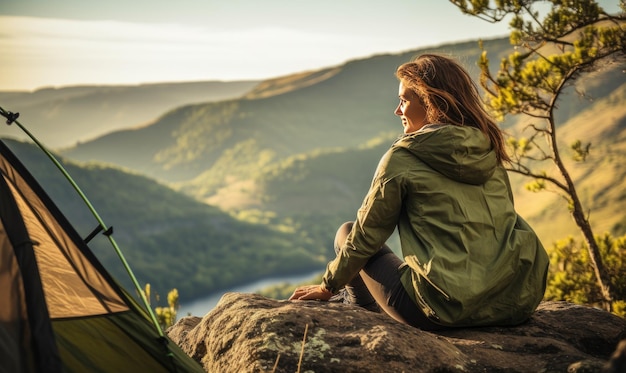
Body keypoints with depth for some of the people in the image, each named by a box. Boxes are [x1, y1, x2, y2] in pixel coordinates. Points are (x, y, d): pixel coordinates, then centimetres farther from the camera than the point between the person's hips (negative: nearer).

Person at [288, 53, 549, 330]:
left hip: (449, 308, -6)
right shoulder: (490, 150, 9)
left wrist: (329, 286, 17)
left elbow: (367, 235, 1)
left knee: (346, 232, 17)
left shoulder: (403, 157, -7)